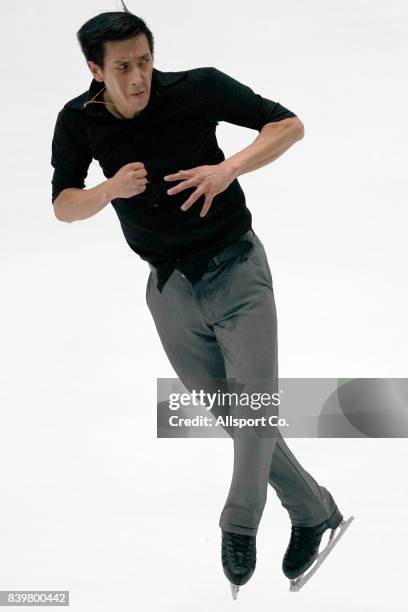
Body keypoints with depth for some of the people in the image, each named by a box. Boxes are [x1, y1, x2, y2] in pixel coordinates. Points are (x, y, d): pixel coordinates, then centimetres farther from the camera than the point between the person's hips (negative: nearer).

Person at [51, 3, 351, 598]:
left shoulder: (199, 88, -14)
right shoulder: (78, 122, -6)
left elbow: (289, 125, -8)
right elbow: (63, 205, 1)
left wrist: (228, 168, -24)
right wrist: (112, 189, -20)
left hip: (237, 270, -3)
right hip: (170, 289, 3)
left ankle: (239, 526, 8)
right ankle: (313, 510, 24)